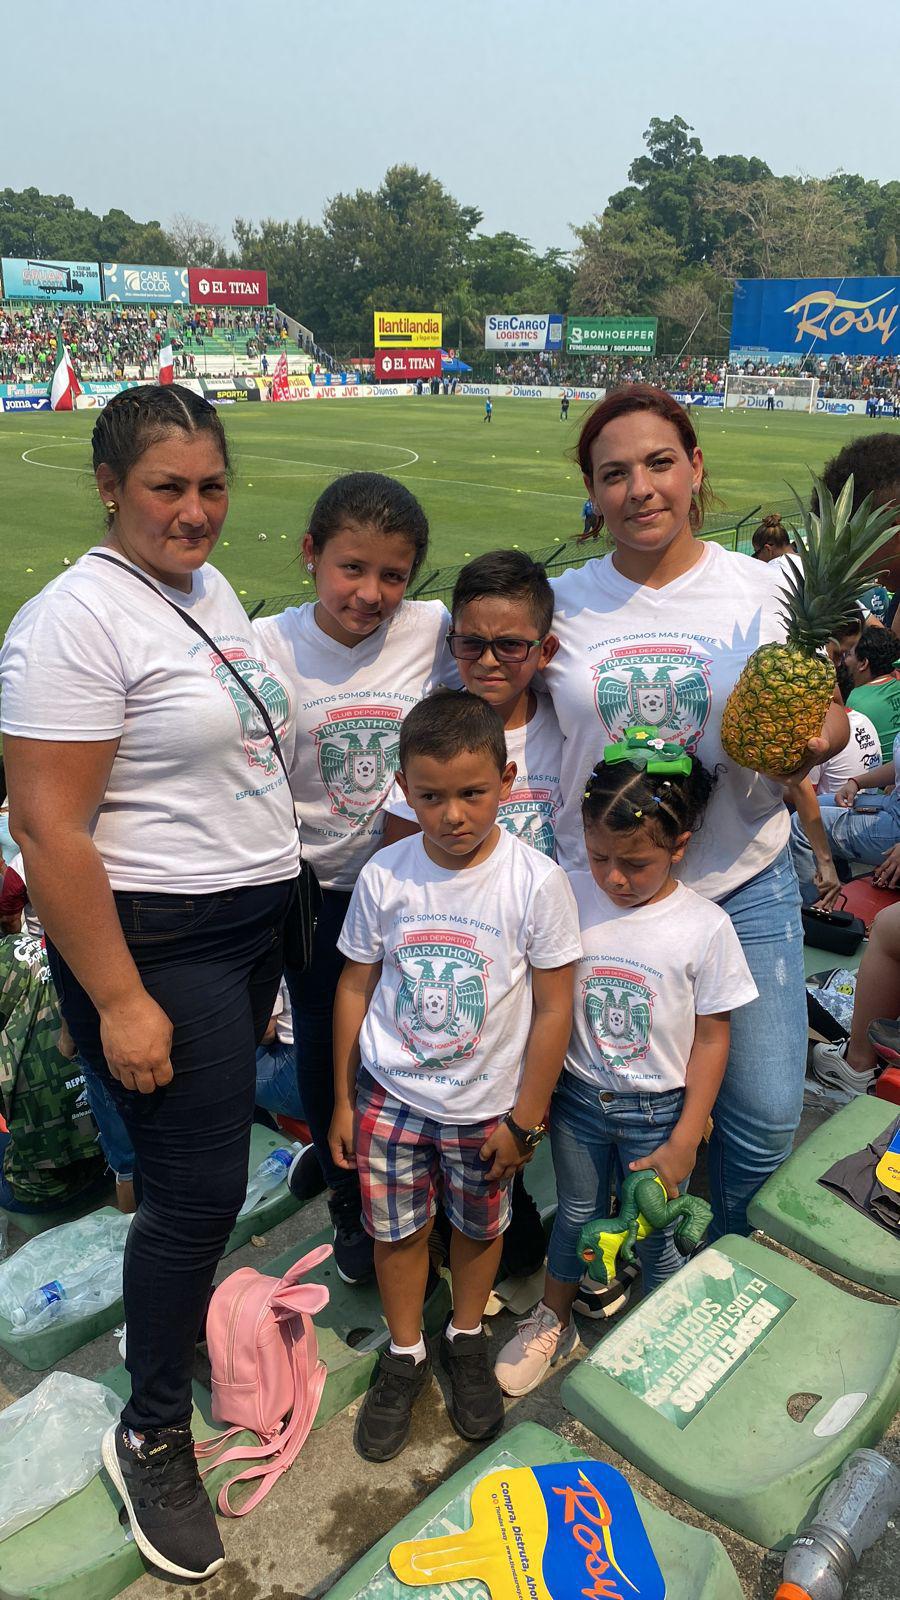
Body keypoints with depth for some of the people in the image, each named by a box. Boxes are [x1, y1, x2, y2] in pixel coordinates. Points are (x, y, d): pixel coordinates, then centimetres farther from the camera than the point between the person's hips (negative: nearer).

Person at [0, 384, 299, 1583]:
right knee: (201, 1189, 1)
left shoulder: (212, 588, 8)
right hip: (154, 942, -8)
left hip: (255, 920, 8)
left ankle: (175, 1314, 43)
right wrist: (119, 1002, -20)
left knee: (198, 1165, 20)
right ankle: (152, 1436, 23)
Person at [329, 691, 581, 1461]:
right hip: (389, 1093, 1)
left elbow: (553, 1007, -11)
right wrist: (343, 1101, 4)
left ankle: (466, 1342, 47)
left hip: (487, 1103, -1)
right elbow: (356, 987, -1)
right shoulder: (384, 876, -12)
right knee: (396, 1228, 14)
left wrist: (524, 1119, -7)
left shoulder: (536, 882, -19)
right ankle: (405, 1355, 40)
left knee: (479, 1226, 19)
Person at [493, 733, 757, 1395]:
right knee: (577, 1216, 19)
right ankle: (554, 1322, 43)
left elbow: (711, 1038, -9)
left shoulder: (705, 926, -16)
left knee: (656, 1236, 12)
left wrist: (683, 1143, -8)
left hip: (659, 1109, -2)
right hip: (578, 1097, 2)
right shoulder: (571, 899, -11)